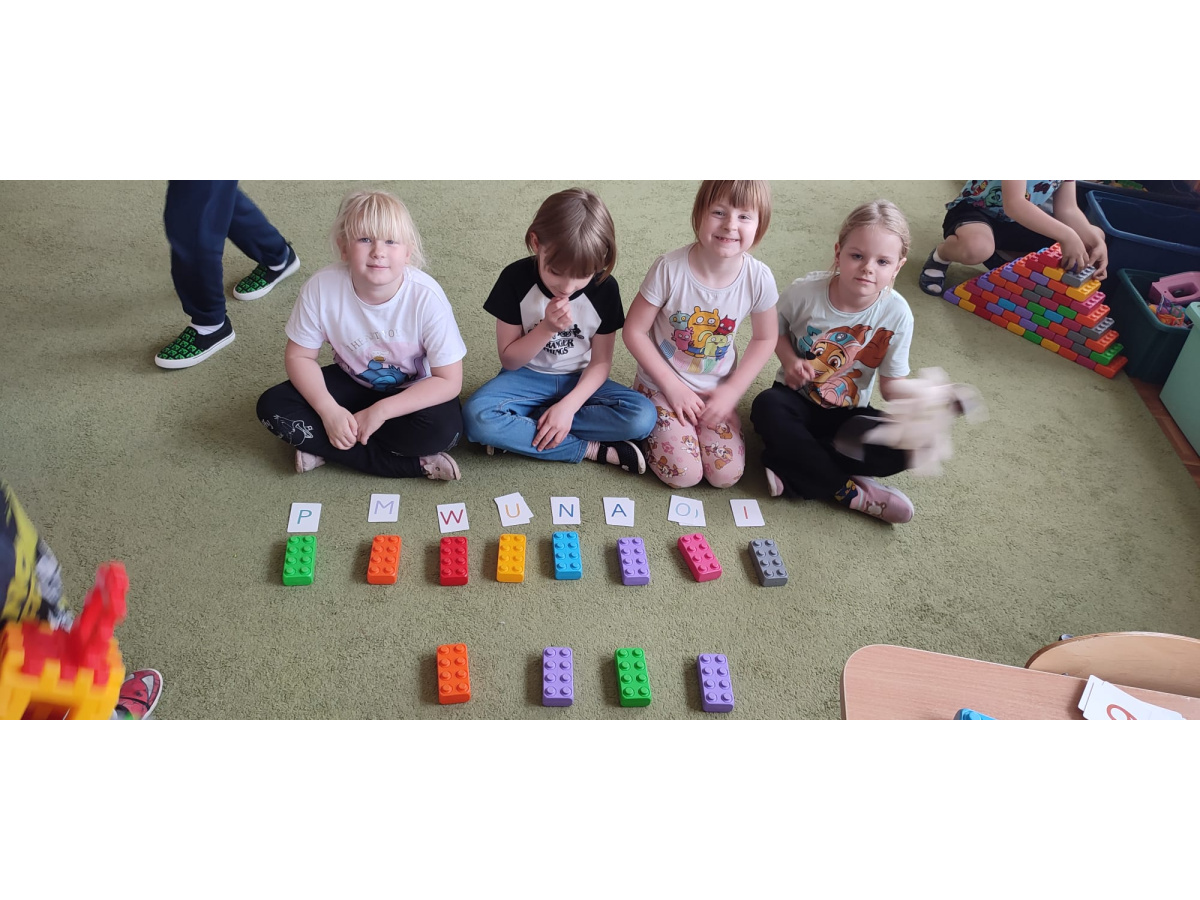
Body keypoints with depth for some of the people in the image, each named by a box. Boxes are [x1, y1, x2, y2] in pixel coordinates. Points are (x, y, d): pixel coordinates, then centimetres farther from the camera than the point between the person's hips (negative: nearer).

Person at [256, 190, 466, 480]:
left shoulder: (427, 296, -28)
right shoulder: (322, 288, -22)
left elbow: (449, 381, -23)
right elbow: (299, 356, -9)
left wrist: (381, 410, -28)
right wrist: (329, 410, -25)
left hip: (411, 393, -3)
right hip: (353, 383, 3)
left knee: (443, 428, -33)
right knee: (273, 406, -17)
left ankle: (324, 446, -13)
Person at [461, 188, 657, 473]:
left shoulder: (604, 288, -13)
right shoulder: (515, 279, -16)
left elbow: (600, 362, -8)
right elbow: (509, 359, -10)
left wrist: (568, 405, -23)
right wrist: (547, 328, -27)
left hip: (580, 381, 2)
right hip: (527, 377, -1)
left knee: (643, 416, -26)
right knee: (476, 417, -33)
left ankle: (518, 431, -21)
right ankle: (593, 449, -23)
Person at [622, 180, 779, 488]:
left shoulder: (759, 278, -17)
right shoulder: (669, 268, -24)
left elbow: (765, 338, 1)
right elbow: (634, 331, -15)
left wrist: (733, 390, -7)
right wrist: (671, 385, -15)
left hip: (715, 390, 3)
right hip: (663, 385, -2)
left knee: (727, 475, -7)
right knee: (683, 474, -13)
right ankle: (649, 424, 17)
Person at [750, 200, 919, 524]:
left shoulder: (896, 314, -16)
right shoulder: (805, 292, -17)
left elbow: (892, 383, -10)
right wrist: (789, 359, -17)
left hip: (848, 414, 1)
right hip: (797, 397, 0)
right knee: (766, 408, -37)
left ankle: (794, 465, -23)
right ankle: (849, 491, -27)